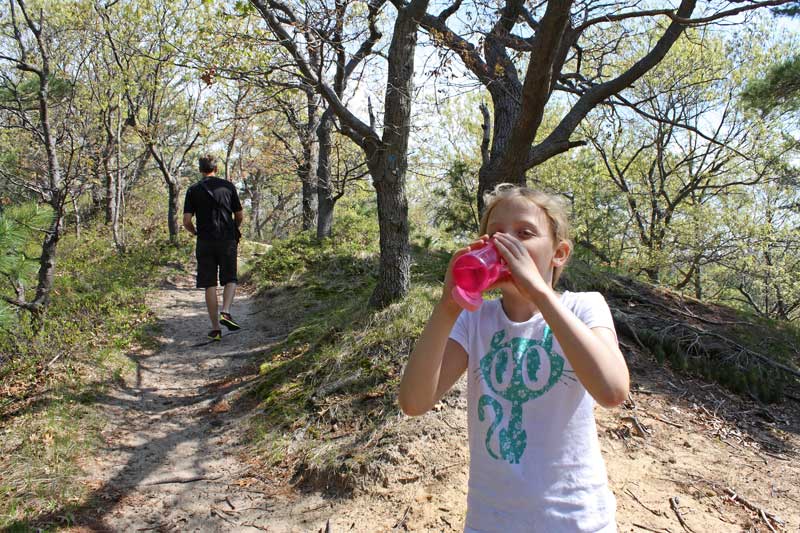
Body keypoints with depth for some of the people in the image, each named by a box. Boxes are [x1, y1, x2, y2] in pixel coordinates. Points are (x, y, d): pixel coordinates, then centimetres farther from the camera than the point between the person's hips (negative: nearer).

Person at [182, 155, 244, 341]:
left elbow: (186, 221, -3)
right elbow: (239, 217, 7)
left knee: (210, 285, 5)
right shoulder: (228, 186, 4)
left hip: (205, 242, 0)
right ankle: (225, 312, -13)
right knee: (230, 280, 11)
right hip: (227, 241, 0)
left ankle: (215, 328, 5)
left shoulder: (193, 190, 3)